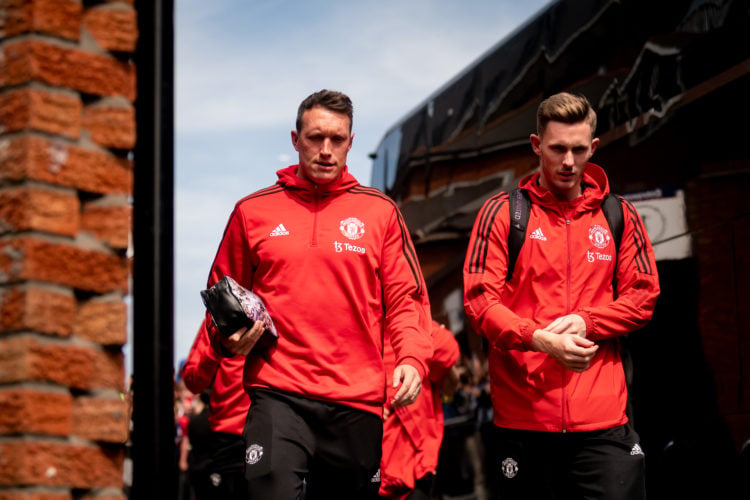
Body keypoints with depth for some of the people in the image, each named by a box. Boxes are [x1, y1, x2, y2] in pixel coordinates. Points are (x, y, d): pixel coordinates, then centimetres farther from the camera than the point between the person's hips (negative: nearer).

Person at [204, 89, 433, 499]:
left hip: (357, 401, 2)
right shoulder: (252, 211, 9)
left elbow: (405, 297, 7)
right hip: (278, 394, -1)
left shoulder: (380, 211, 9)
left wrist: (412, 357, -10)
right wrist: (229, 338, -4)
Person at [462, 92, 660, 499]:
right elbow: (479, 300, -4)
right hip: (523, 416, -1)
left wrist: (587, 322, -9)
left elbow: (643, 296, 10)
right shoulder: (502, 213, 3)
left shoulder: (619, 216, 11)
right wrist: (539, 338, -20)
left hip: (603, 417, 1)